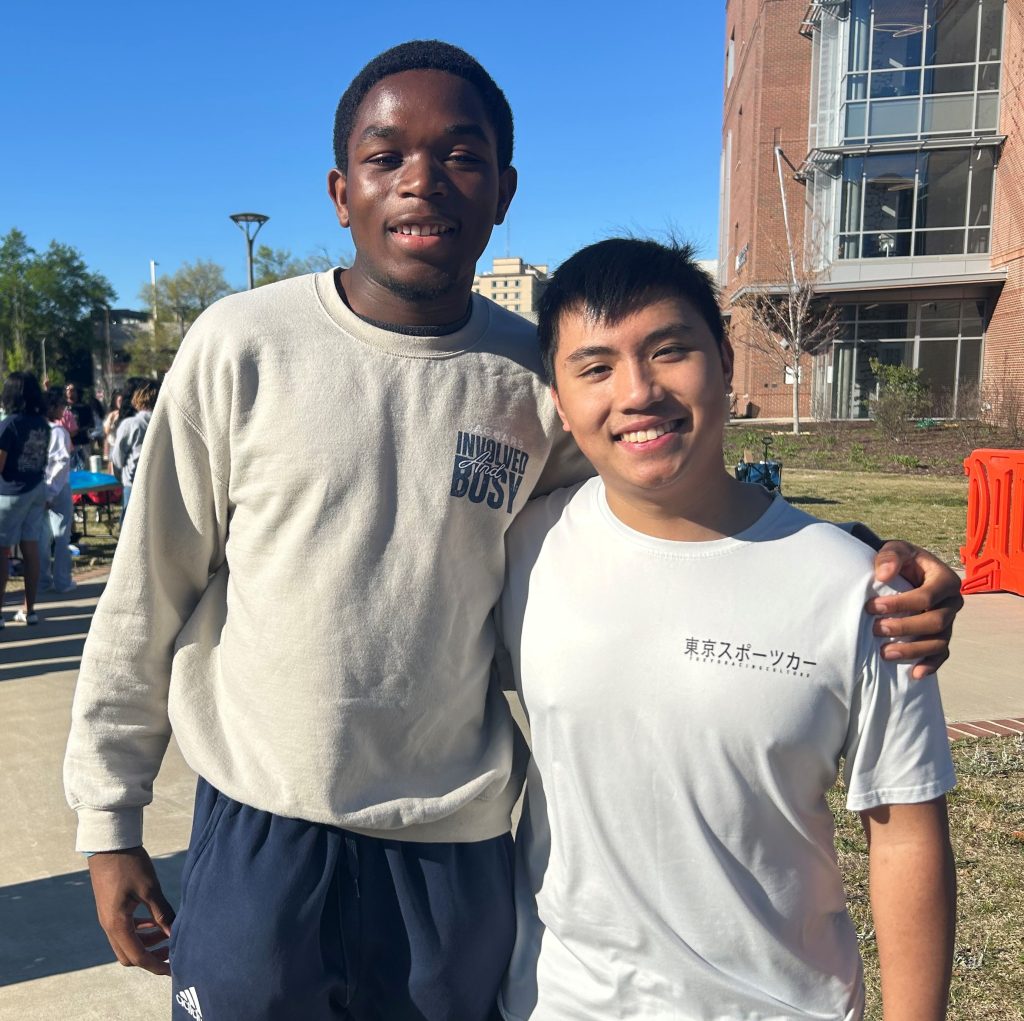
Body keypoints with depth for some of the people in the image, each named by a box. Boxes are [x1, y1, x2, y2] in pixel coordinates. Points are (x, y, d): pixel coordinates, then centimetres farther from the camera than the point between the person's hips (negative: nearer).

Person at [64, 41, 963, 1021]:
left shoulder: (538, 379, -4)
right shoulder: (243, 345, -8)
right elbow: (148, 592, -2)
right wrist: (109, 818, 3)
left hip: (459, 848, 2)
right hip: (259, 838, -1)